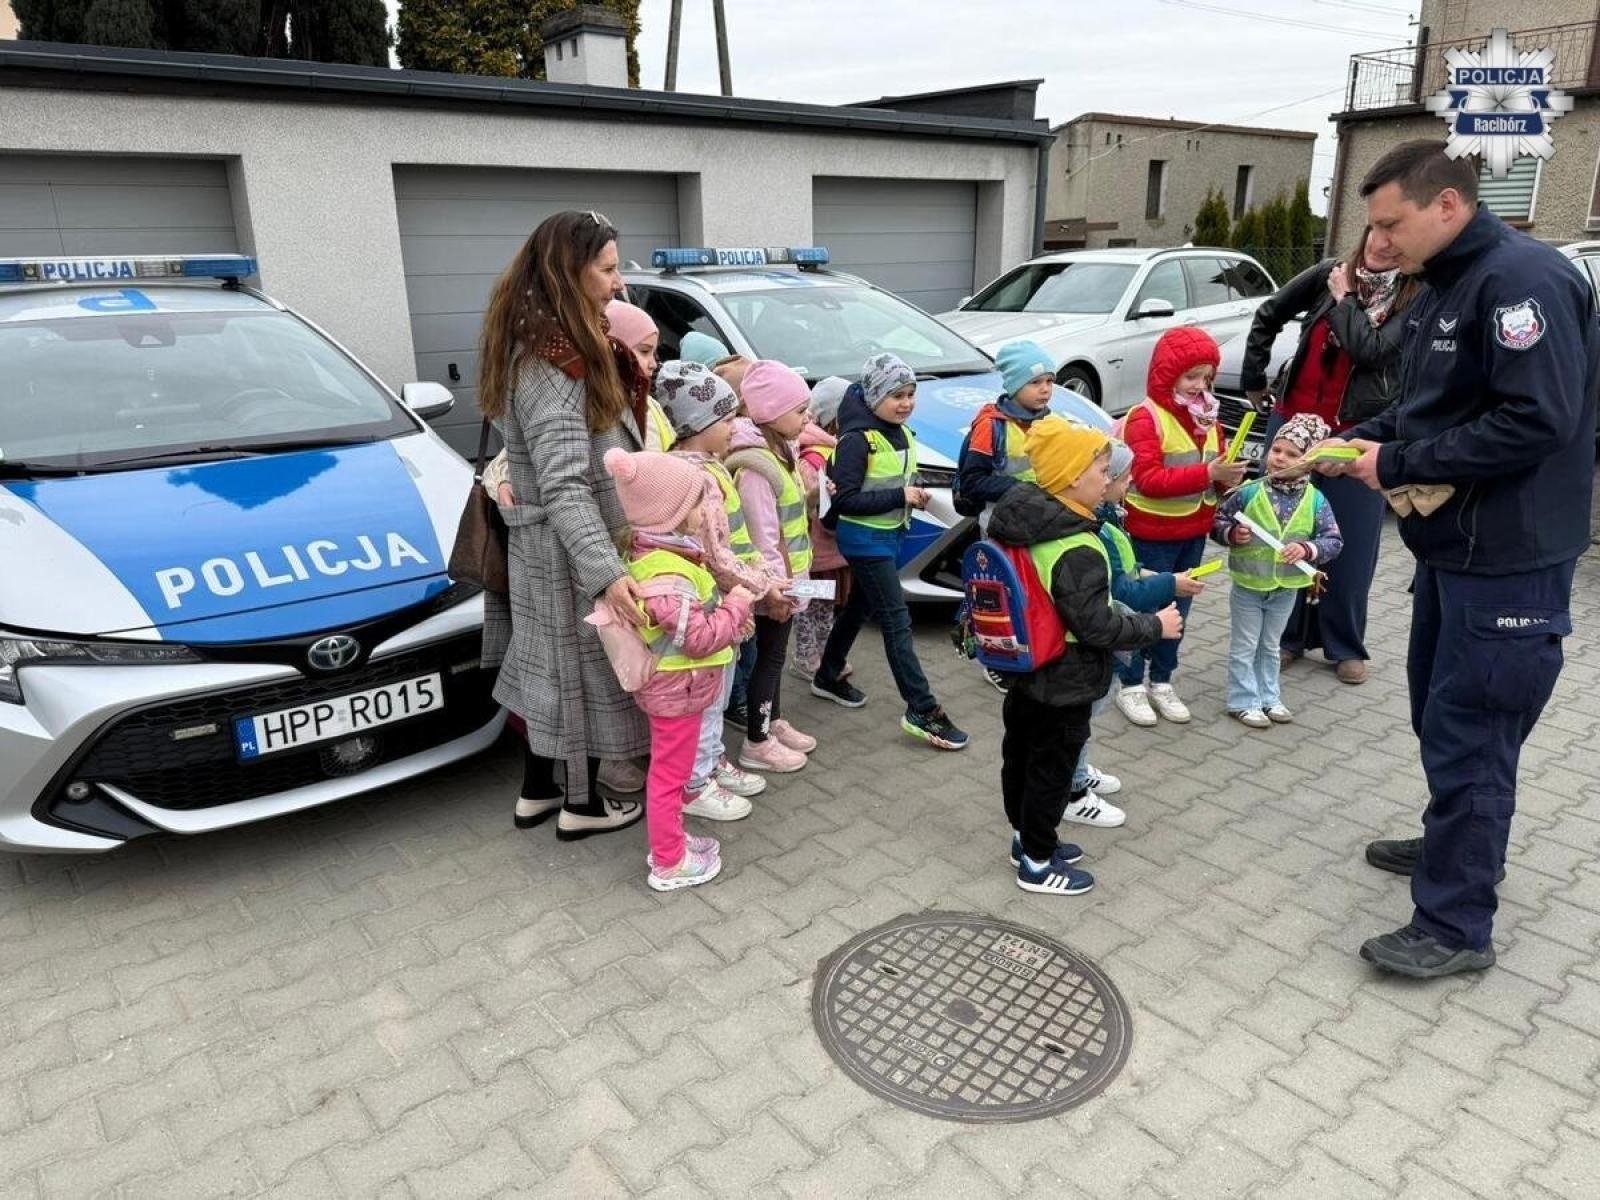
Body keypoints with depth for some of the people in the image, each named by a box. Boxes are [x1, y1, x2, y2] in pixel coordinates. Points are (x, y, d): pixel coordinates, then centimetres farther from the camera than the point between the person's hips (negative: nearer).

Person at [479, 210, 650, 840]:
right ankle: (582, 805, 23)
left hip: (549, 546, 10)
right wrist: (608, 572, -36)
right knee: (586, 671, 5)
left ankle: (537, 792, 33)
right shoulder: (552, 363, -23)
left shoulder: (549, 347, 9)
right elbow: (563, 484, -30)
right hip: (570, 551, -10)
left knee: (552, 670, 18)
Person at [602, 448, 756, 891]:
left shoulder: (663, 553, 3)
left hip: (671, 686, 10)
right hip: (677, 689, -10)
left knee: (670, 771, 23)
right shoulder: (667, 575, -30)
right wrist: (737, 606, -16)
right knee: (669, 775, 5)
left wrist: (725, 609, 4)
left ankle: (669, 840, 39)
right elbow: (700, 637, -29)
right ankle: (669, 864, 19)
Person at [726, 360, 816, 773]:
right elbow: (763, 536, -24)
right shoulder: (756, 468, -24)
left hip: (789, 576, 9)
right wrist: (775, 587, -22)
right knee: (769, 656, 1)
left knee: (776, 654, 20)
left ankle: (774, 723, 34)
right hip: (776, 583, -9)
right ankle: (757, 743, 12)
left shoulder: (781, 451, 9)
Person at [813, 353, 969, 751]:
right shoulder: (858, 438, -19)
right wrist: (900, 496, -24)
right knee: (897, 621, -8)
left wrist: (914, 492, -2)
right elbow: (843, 499, -22)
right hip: (865, 540, -9)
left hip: (890, 535, 9)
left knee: (860, 608, 21)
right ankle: (922, 711, -5)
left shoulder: (899, 432, 7)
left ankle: (829, 676, 39)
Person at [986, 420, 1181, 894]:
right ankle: (1037, 864, 22)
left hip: (1026, 669, 9)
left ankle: (1026, 839, 39)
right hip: (1065, 683, -9)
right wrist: (1156, 626, -13)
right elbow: (1095, 625, -26)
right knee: (1051, 769, 7)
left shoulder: (1023, 522, -3)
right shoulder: (1078, 551, -29)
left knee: (1020, 754, 20)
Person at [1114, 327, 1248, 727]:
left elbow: (1215, 466, 18)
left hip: (1193, 532, 8)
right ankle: (1131, 685, 17)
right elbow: (1148, 479, -25)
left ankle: (1162, 681, 29)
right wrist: (1206, 474, -31)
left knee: (1177, 610, 15)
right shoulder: (1145, 418, -16)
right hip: (1152, 535, -7)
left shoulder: (1206, 418, 9)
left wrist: (1229, 477, -6)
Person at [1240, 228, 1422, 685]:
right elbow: (1268, 316, 13)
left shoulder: (1417, 300, -7)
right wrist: (1253, 379, 13)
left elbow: (1370, 348, -21)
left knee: (1350, 543, 4)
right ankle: (1287, 634, 23)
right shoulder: (1329, 274, 2)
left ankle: (1345, 646, 20)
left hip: (1357, 435, -3)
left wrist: (1343, 299, -8)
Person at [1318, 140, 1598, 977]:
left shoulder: (1523, 280, -19)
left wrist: (1396, 466, -20)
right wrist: (1355, 443, 2)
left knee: (1469, 736, -4)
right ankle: (1455, 844, 40)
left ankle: (1455, 926, 8)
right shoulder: (1445, 287, 13)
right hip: (1453, 544, 10)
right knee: (1440, 715, 21)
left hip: (1508, 560, -10)